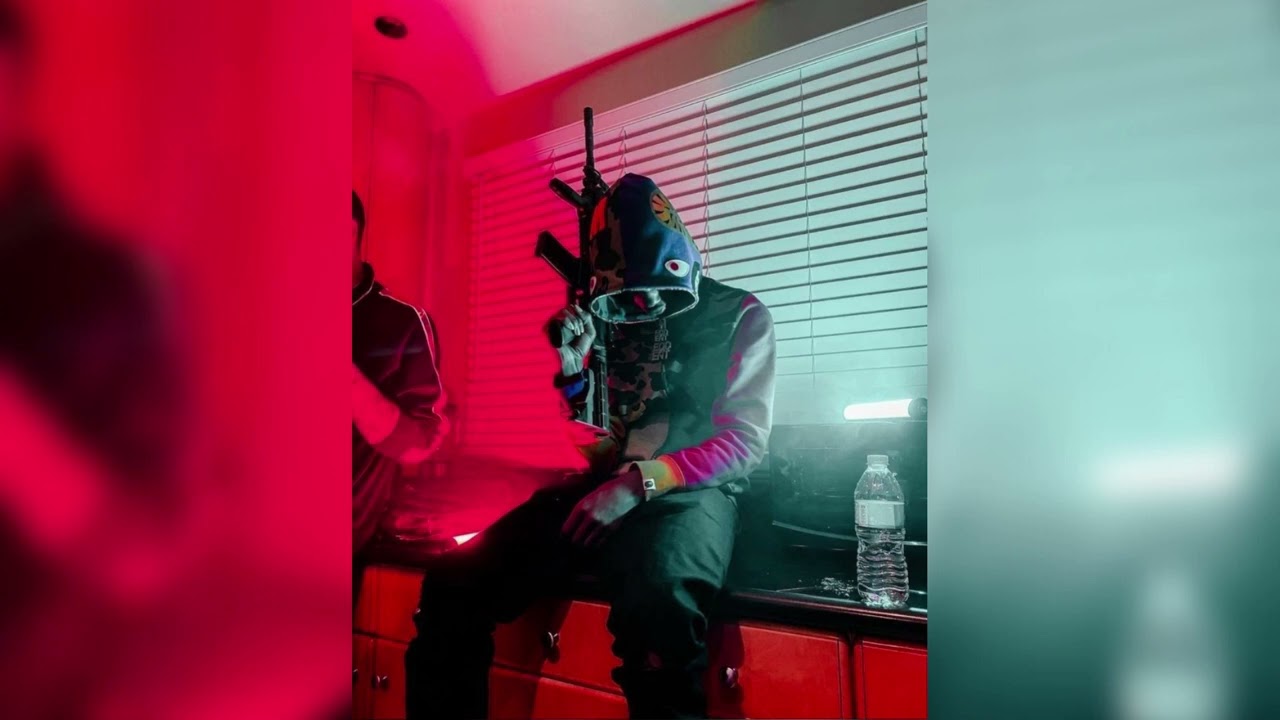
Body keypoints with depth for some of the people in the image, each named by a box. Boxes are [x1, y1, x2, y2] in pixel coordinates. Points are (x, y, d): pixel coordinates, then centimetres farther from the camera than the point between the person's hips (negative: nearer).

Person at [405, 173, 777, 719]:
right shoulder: (605, 315, 16)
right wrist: (571, 366, -2)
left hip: (687, 491, -4)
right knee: (453, 583, -14)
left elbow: (745, 438, -5)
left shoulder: (738, 315, 5)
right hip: (600, 487, 5)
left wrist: (640, 481, -17)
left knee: (657, 600, -40)